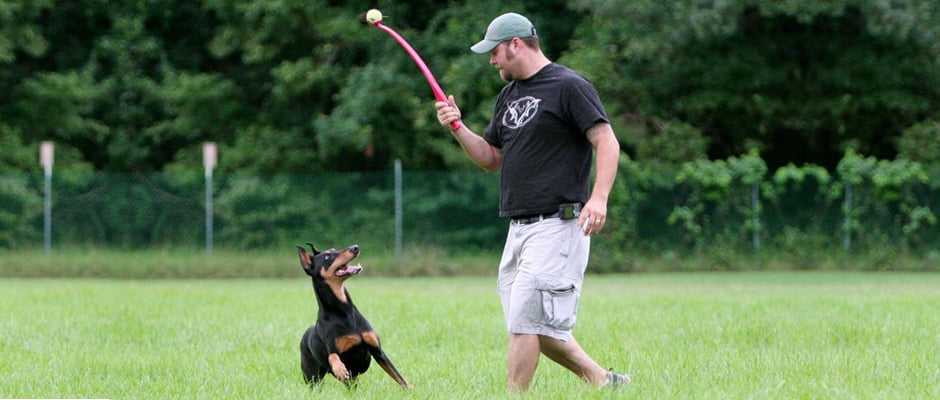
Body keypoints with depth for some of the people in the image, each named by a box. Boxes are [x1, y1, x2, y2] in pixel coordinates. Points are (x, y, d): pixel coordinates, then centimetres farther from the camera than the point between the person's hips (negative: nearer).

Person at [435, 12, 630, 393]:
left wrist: (598, 198, -28)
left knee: (525, 319, -12)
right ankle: (602, 381, 18)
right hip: (520, 229, 9)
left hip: (557, 225, -9)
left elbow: (607, 142, -14)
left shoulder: (569, 86, -8)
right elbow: (491, 159, 23)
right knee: (538, 325, 9)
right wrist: (458, 127, 6)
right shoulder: (509, 94, 19)